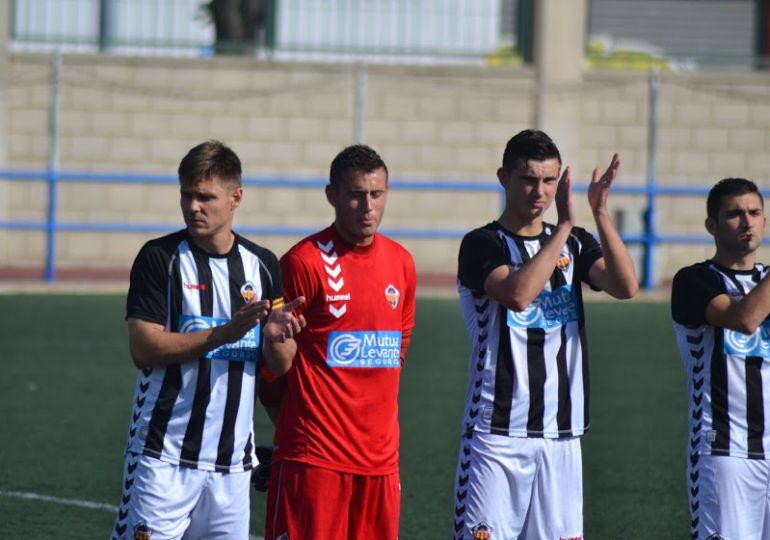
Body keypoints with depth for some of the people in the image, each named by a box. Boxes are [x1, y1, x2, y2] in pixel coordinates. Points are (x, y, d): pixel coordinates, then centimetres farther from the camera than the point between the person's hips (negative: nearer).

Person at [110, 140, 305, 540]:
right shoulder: (160, 257, -3)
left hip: (232, 458, 4)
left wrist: (274, 337, -13)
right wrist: (222, 334, -21)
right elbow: (143, 349, -12)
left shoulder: (263, 265, 10)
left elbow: (281, 365, 11)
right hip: (164, 455, -4)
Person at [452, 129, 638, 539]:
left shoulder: (575, 244, 12)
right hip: (497, 432, -5)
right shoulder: (482, 244, -4)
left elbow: (626, 287, -6)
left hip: (561, 434, 5)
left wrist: (600, 215, -16)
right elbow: (518, 294, -23)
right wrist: (564, 225, -21)